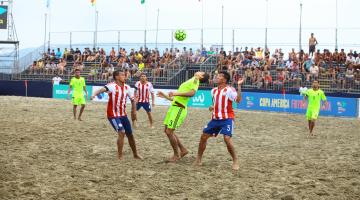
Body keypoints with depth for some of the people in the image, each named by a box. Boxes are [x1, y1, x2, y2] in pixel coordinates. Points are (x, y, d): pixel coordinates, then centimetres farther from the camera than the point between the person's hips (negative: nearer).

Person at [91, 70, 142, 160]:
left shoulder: (127, 87, 3)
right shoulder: (112, 86, -17)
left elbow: (132, 99, 18)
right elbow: (103, 89, -37)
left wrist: (134, 111, 16)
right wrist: (94, 94, -56)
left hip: (123, 114, 7)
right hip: (113, 115, -6)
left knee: (130, 134, 13)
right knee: (121, 133, -20)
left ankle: (135, 154, 32)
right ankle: (119, 156, -7)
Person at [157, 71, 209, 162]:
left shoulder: (195, 80, -6)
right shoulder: (190, 82, 22)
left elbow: (192, 93, -28)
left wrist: (176, 93, -32)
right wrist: (164, 96, 27)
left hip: (179, 109, -9)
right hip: (174, 107, 9)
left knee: (169, 132, -9)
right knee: (167, 130, 12)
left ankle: (176, 155, 7)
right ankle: (183, 150, 21)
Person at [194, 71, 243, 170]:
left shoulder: (229, 90, -11)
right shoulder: (214, 90, 12)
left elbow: (238, 99, -27)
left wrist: (239, 85, -32)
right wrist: (212, 107, 5)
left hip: (227, 118, -7)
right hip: (215, 118, 7)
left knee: (227, 139, -21)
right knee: (203, 136, 6)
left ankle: (235, 161, -6)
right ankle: (198, 159, 21)